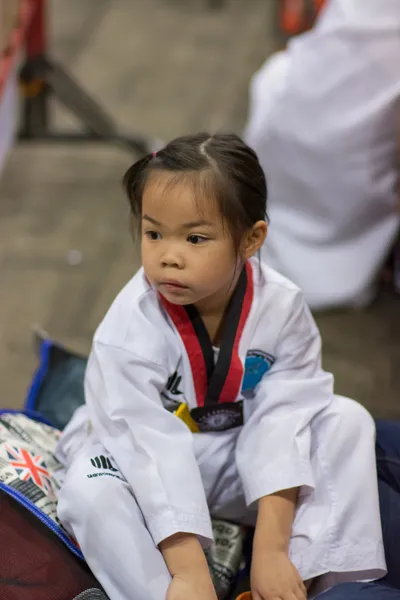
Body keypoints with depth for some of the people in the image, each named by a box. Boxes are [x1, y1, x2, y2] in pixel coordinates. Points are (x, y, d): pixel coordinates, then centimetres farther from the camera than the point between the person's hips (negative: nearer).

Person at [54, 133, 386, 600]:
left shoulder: (282, 308, -18)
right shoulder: (131, 326, -27)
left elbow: (281, 421, -22)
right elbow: (150, 444, -33)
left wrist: (272, 548, -31)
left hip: (243, 459, 3)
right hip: (150, 468, -3)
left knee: (348, 420, -15)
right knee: (89, 494, -34)